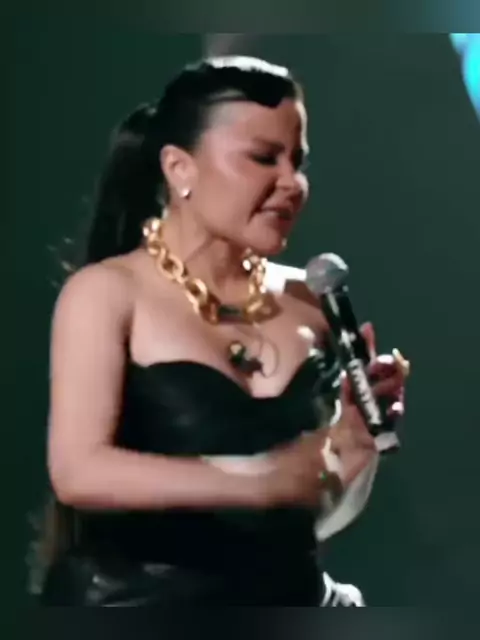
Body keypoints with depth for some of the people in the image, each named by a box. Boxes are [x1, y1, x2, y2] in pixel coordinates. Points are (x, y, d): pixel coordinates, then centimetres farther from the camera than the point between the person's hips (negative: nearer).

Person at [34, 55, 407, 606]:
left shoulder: (305, 302, 6)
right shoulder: (107, 291, -7)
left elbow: (324, 507, 13)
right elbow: (79, 471, -20)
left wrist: (360, 428, -7)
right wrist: (261, 477, -28)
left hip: (286, 592, 5)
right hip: (136, 598, -4)